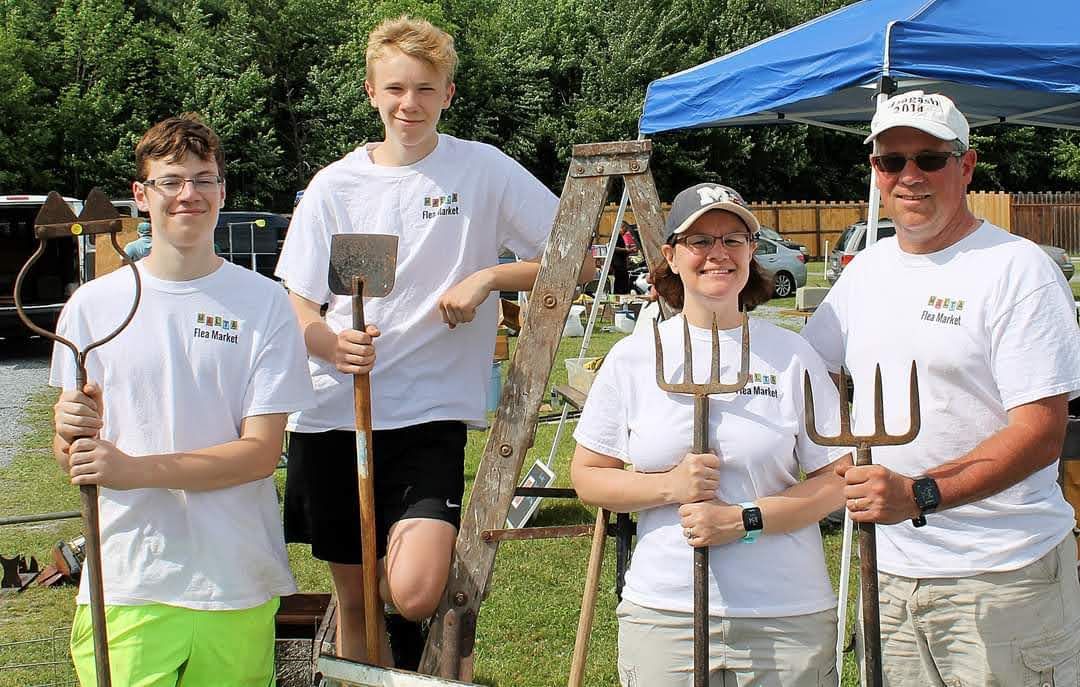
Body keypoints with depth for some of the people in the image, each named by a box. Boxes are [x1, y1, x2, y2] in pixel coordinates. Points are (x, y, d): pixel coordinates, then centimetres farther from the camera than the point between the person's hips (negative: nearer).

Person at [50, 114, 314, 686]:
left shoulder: (264, 303, 0)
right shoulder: (92, 306, 5)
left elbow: (261, 451, -7)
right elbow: (69, 461, 7)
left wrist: (135, 469, -18)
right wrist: (72, 433, -17)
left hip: (239, 589, 0)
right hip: (124, 588, 1)